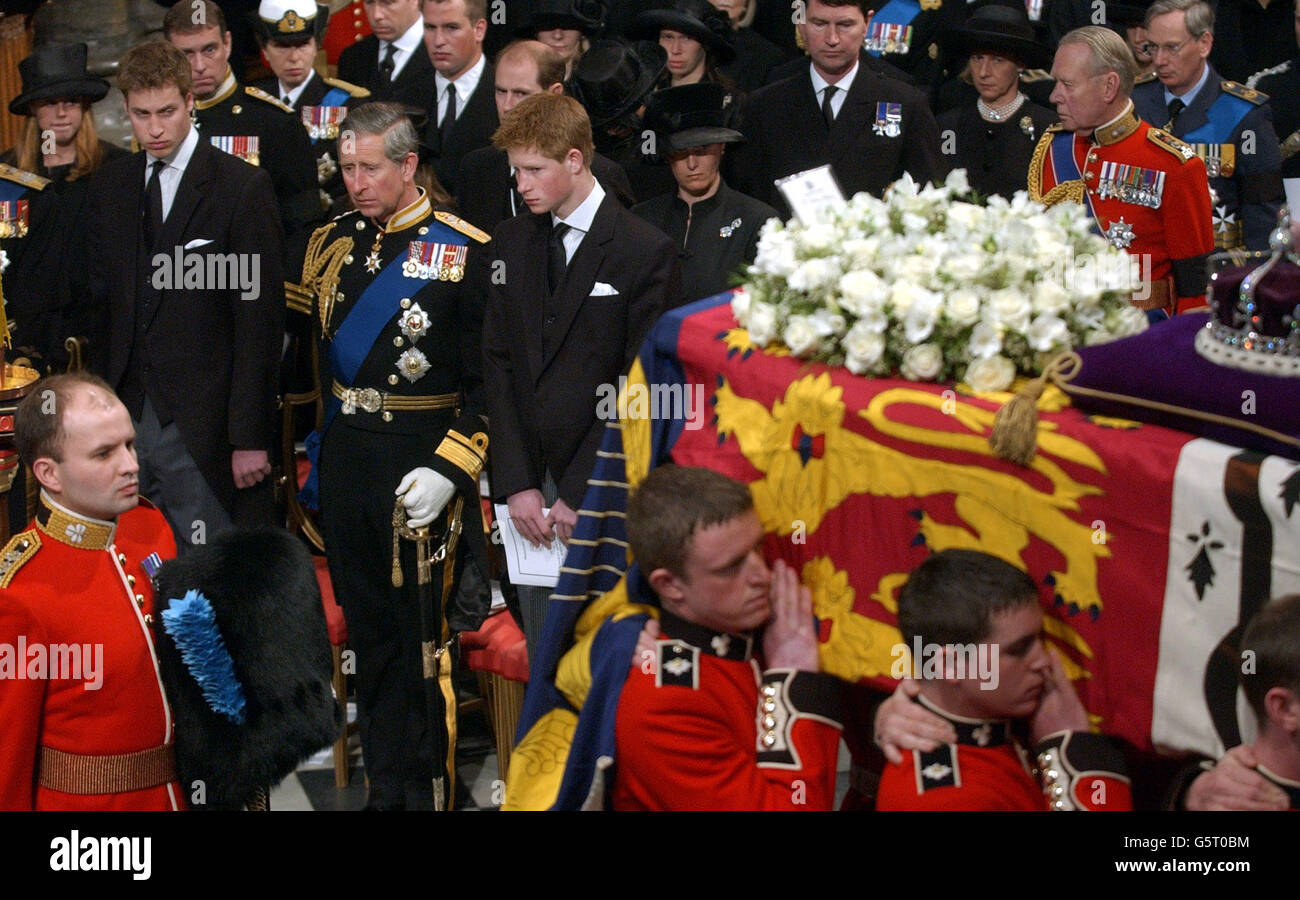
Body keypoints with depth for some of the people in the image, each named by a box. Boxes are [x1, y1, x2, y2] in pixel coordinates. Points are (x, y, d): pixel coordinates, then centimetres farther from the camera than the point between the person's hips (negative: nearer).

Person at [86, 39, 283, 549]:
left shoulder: (243, 187, -5)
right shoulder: (109, 188, 12)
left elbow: (260, 320, -8)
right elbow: (101, 301, 16)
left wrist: (250, 436, -11)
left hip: (202, 428, -5)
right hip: (126, 417, 5)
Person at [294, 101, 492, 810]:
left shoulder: (466, 253, -8)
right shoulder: (330, 243, 8)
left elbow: (492, 379, -10)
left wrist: (448, 470, -16)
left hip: (422, 466, -5)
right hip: (343, 455, 5)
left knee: (422, 635, 0)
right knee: (367, 631, 12)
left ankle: (426, 787, 12)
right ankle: (386, 786, 21)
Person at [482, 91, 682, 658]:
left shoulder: (646, 253, -5)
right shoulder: (511, 243, 11)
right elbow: (499, 366, 8)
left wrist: (581, 494, -11)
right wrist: (517, 483, -2)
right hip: (530, 490, 4)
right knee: (544, 652, 6)